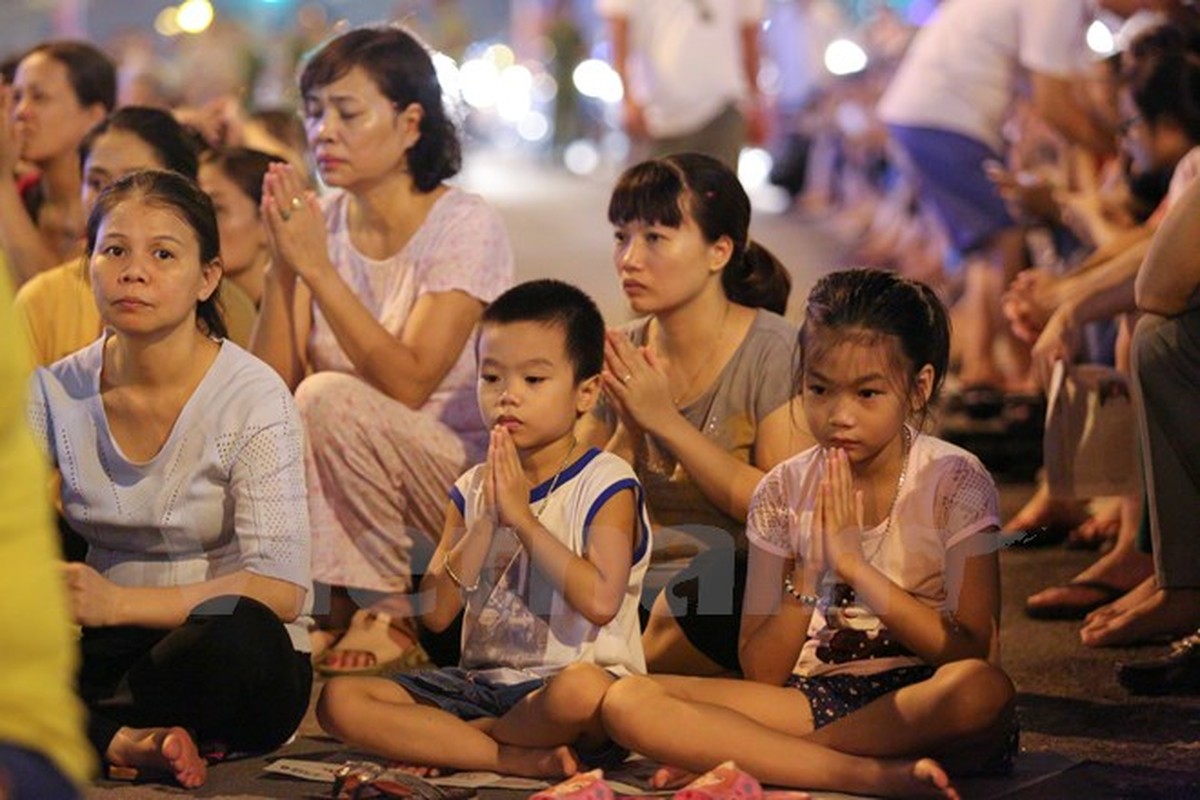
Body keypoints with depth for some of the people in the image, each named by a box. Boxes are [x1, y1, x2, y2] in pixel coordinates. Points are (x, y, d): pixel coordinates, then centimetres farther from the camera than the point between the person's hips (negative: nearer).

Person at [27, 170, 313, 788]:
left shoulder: (254, 397, -10)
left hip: (241, 667, -3)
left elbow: (281, 587, -19)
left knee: (235, 631, -37)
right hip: (108, 651, 3)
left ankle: (90, 728, -13)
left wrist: (120, 602, -28)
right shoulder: (56, 392, 4)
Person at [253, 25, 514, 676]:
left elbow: (407, 384, -25)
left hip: (466, 472, -5)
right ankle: (340, 598, -1)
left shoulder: (465, 226, -13)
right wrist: (283, 258, -17)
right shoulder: (320, 220, 2)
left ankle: (385, 614, -11)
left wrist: (315, 266, -26)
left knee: (329, 397, -29)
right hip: (355, 487, 5)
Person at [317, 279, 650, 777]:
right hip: (484, 678, 5)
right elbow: (435, 613, 1)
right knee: (339, 701, -13)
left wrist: (522, 517, -16)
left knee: (581, 690, -41)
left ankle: (444, 739, -12)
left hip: (565, 676, -5)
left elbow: (601, 600, -21)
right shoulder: (473, 489, 10)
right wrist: (484, 523, -10)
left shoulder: (605, 484, -4)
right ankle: (520, 759, -18)